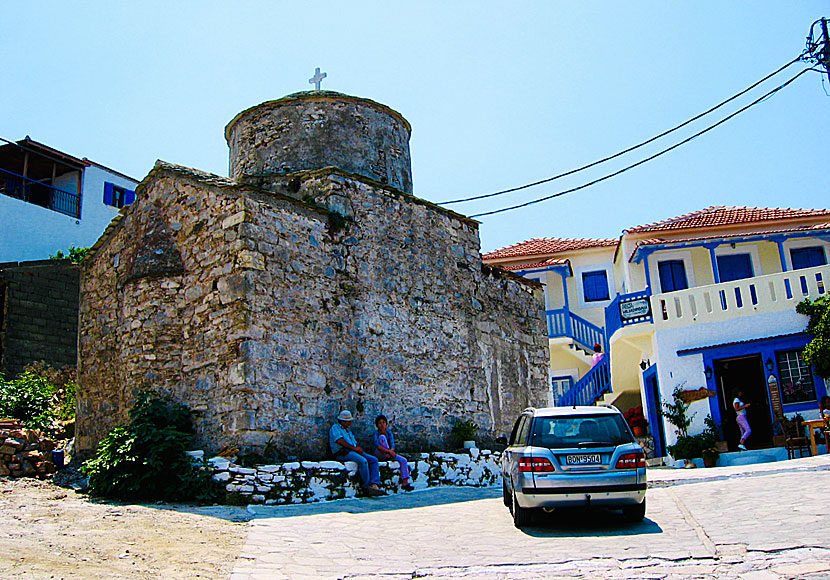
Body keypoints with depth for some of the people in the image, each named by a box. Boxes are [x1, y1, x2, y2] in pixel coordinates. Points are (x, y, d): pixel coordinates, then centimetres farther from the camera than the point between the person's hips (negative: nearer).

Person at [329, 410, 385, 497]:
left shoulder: (348, 430, 30)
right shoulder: (335, 427, 5)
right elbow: (340, 441, -12)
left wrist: (358, 448, 2)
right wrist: (354, 448, -12)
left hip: (354, 451, 9)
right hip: (342, 453, -8)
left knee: (374, 460, -14)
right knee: (363, 461, -32)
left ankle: (374, 485, -30)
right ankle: (367, 487, -24)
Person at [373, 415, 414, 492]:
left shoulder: (389, 433, 5)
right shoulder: (376, 433, -9)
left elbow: (392, 445, -6)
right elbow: (377, 445, -24)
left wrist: (390, 452, -28)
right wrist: (389, 451, -32)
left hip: (389, 454, 5)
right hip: (379, 455, -5)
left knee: (403, 460, -16)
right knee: (382, 437, -26)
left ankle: (405, 483, -13)